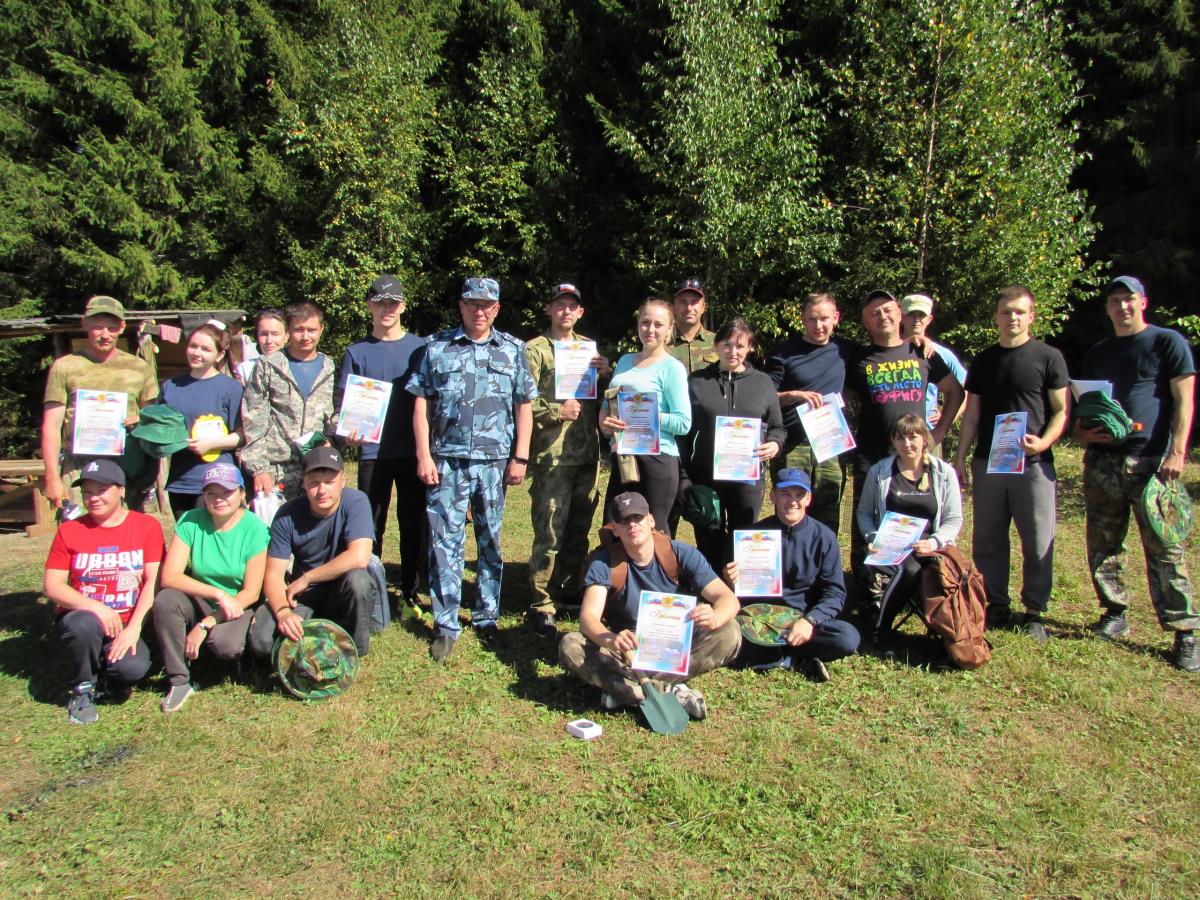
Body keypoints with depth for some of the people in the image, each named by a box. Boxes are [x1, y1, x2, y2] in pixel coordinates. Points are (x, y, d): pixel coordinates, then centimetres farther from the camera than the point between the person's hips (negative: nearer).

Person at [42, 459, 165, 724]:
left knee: (134, 668, -28)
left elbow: (154, 581, -8)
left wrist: (134, 627, -19)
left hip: (128, 624, -1)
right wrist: (95, 607, -21)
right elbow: (51, 586, -4)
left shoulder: (147, 526, -1)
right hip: (82, 617, 1)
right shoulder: (70, 531, 1)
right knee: (86, 624, -35)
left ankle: (104, 680, 11)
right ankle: (82, 690, -5)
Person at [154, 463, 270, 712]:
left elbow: (251, 593, -15)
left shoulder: (254, 528, -15)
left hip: (238, 606, -2)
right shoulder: (191, 521, -10)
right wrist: (218, 593, -29)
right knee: (165, 600, -28)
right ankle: (179, 681, -14)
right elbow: (169, 577, -18)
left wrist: (206, 625, -21)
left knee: (226, 645, -31)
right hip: (199, 601, 2)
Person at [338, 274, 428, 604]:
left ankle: (410, 589, 20)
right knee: (370, 524, 4)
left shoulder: (419, 347, 6)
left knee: (413, 523, 7)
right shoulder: (357, 353, 7)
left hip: (413, 451, 0)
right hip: (373, 452, 0)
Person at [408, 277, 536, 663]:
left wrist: (520, 457, 0)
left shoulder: (513, 350, 9)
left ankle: (487, 618, 21)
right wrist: (424, 455, -4)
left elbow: (524, 406, 7)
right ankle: (446, 626, 7)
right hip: (447, 460, -1)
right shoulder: (438, 347, 6)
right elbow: (421, 403, 4)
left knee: (491, 542, 9)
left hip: (495, 461, 1)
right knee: (445, 541, -1)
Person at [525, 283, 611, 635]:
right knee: (550, 533, -5)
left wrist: (605, 374, 2)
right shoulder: (536, 349, -1)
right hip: (552, 456, -6)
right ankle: (540, 606, 3)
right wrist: (557, 411, -16)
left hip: (587, 453, 6)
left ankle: (568, 590, 29)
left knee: (579, 529, 14)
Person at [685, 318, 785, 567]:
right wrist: (684, 477, -3)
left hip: (748, 477, 1)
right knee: (709, 542, 6)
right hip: (705, 476, -1)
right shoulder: (697, 381, 5)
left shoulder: (763, 382, 9)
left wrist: (775, 444, -9)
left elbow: (777, 427, 14)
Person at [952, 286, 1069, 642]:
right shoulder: (984, 361, 12)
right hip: (987, 463, 4)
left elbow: (1062, 410, -1)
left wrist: (1044, 442, -19)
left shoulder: (1048, 357, 1)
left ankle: (1034, 612, 13)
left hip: (1033, 464, -4)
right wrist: (959, 459, 8)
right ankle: (996, 606, 20)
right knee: (987, 541, 8)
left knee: (1038, 543, 1)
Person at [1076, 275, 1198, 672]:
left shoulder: (1168, 342, 3)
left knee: (1164, 549, -6)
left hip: (1151, 461, -5)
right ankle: (1115, 613, 21)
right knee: (1102, 545, 7)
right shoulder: (1097, 353, 18)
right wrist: (1082, 431, 1)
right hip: (1102, 461, 5)